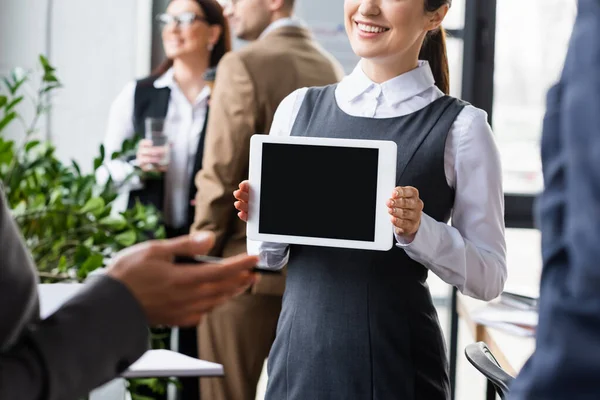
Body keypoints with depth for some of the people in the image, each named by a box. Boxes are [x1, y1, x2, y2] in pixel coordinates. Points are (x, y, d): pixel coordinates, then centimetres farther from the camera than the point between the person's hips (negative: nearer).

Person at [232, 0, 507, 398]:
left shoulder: (459, 126, -6)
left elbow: (489, 276, -6)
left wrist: (418, 230, -21)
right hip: (299, 351, 4)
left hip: (395, 364, -3)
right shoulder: (298, 107, 5)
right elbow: (270, 257, 11)